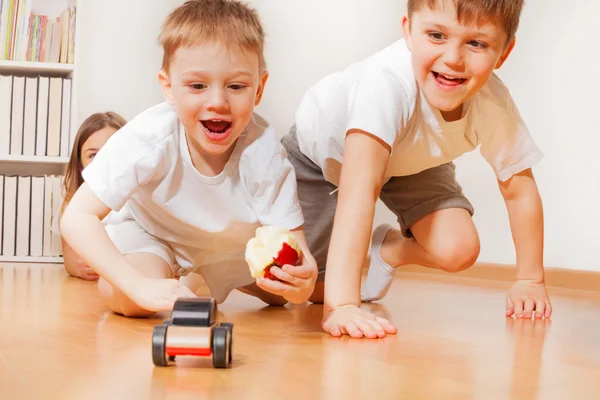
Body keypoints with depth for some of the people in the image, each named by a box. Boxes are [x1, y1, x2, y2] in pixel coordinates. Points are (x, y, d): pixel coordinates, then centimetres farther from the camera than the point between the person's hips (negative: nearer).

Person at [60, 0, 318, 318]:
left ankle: (222, 279, 30)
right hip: (149, 232, -2)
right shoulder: (149, 137, -37)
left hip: (229, 238, 3)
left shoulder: (263, 151, -33)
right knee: (131, 301, -28)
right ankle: (162, 273, 11)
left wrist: (302, 280, -57)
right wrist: (140, 285, -46)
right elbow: (77, 217, -35)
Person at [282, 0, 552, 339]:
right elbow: (358, 188, -52)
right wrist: (341, 304, -58)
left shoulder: (494, 105, -29)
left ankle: (389, 249, 15)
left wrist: (530, 280, -12)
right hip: (323, 149, -3)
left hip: (410, 161, 4)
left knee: (457, 251, -18)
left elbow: (519, 188, -14)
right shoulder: (387, 81, -45)